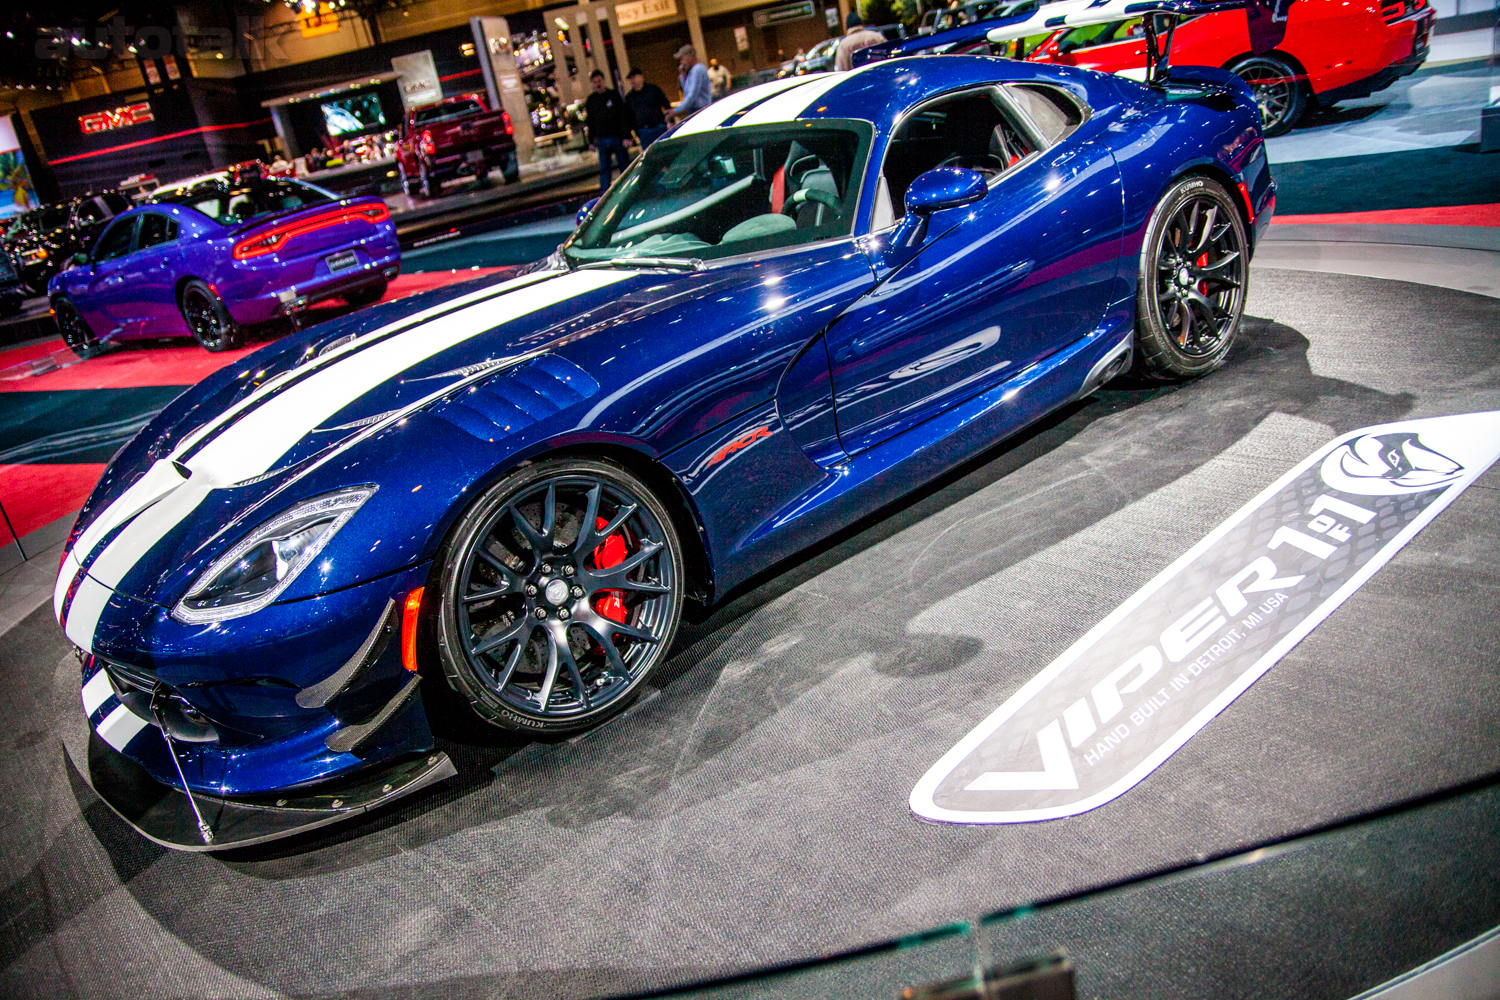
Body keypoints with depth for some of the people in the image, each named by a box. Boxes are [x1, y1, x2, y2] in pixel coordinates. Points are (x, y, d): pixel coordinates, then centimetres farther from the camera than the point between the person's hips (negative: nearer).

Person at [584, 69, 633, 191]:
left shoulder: (614, 95, 2)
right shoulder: (591, 100, 9)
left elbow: (624, 116, -2)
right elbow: (590, 122, 14)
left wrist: (626, 136, -9)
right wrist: (592, 140, 10)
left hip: (617, 137, -1)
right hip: (602, 139, 1)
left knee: (624, 165, 2)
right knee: (604, 168, 0)